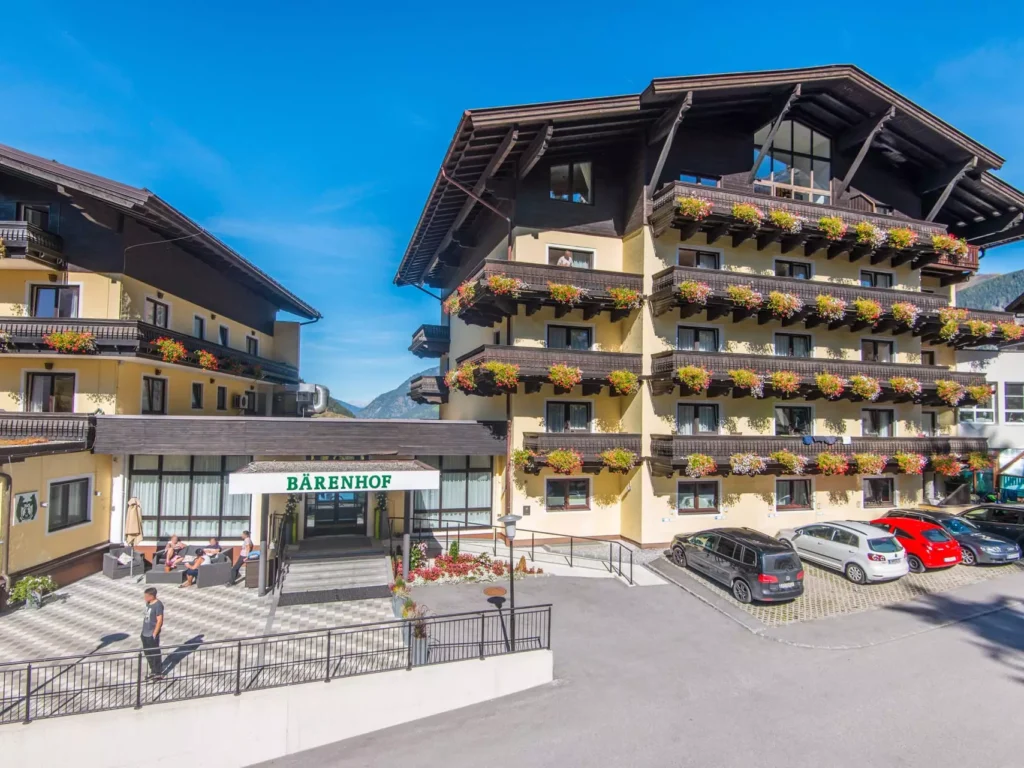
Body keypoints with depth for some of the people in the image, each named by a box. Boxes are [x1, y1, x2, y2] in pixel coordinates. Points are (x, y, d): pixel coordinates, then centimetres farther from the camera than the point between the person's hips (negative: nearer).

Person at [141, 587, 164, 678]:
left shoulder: (158, 605, -22)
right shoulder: (148, 603, 4)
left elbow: (160, 620, -21)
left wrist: (154, 634, -19)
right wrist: (144, 630, 15)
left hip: (152, 634, -9)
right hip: (145, 633, 9)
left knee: (155, 654, 4)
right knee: (147, 653, 20)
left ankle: (158, 673, 19)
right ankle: (153, 670, 37)